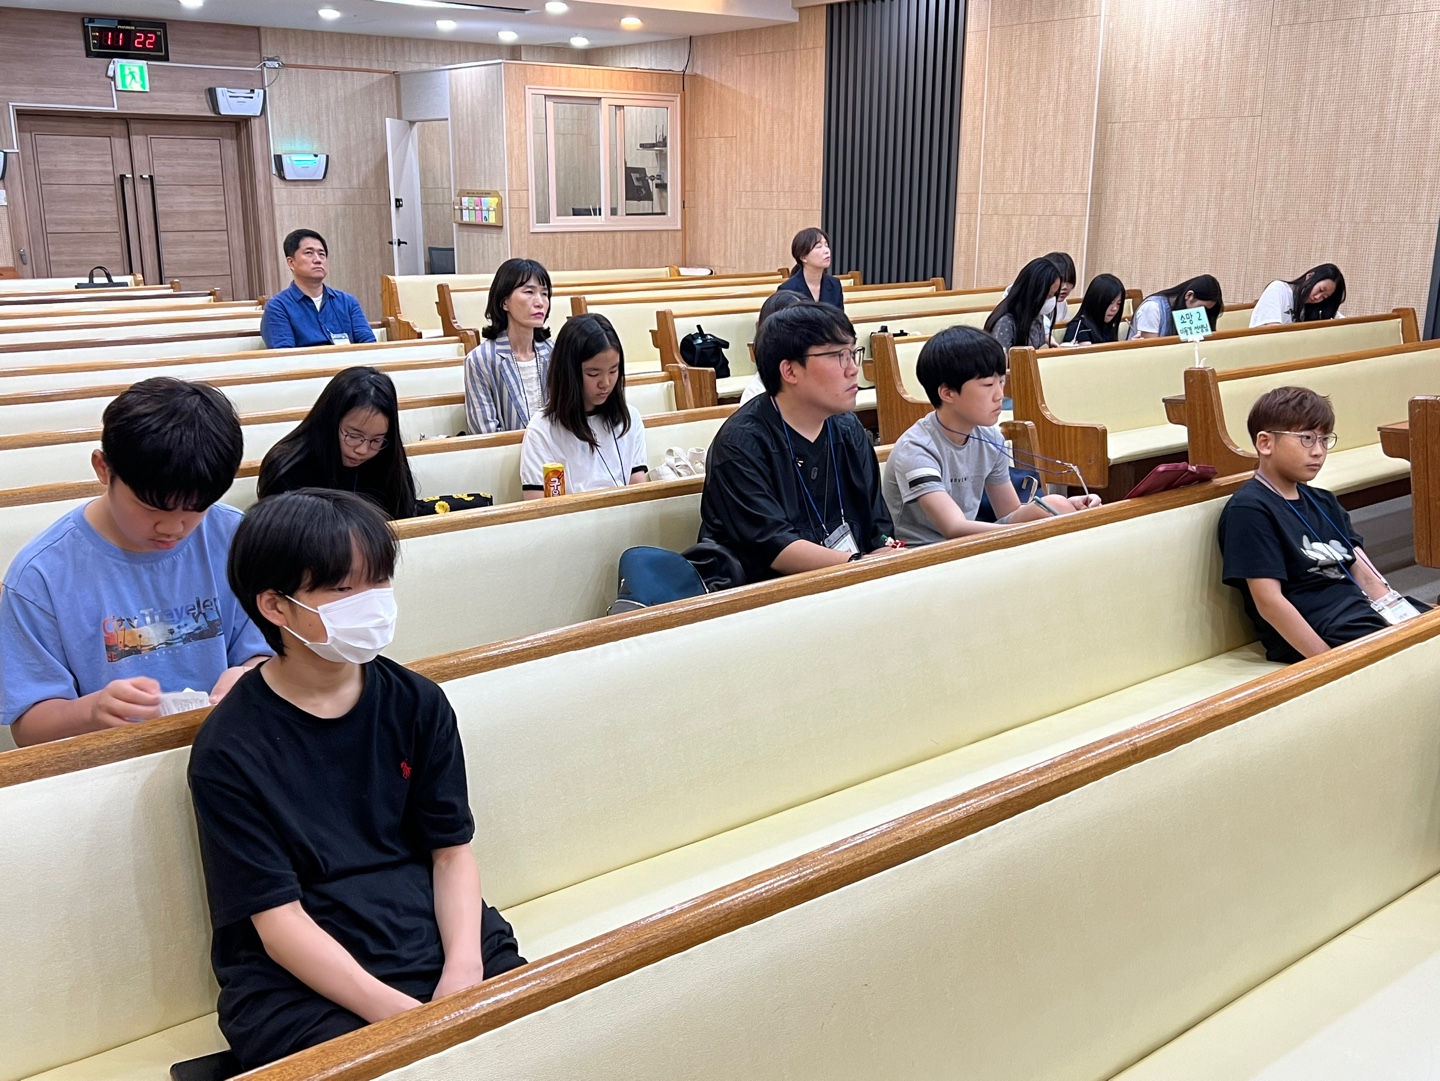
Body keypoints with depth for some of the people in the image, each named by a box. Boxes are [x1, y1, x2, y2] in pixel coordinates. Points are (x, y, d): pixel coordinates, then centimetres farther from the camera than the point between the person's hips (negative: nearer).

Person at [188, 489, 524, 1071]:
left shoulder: (417, 703, 3)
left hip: (438, 939, 4)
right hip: (301, 983, -4)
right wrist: (400, 1014, -20)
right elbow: (279, 919, -10)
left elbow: (452, 849, 5)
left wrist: (463, 972, -12)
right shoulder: (230, 750, -8)